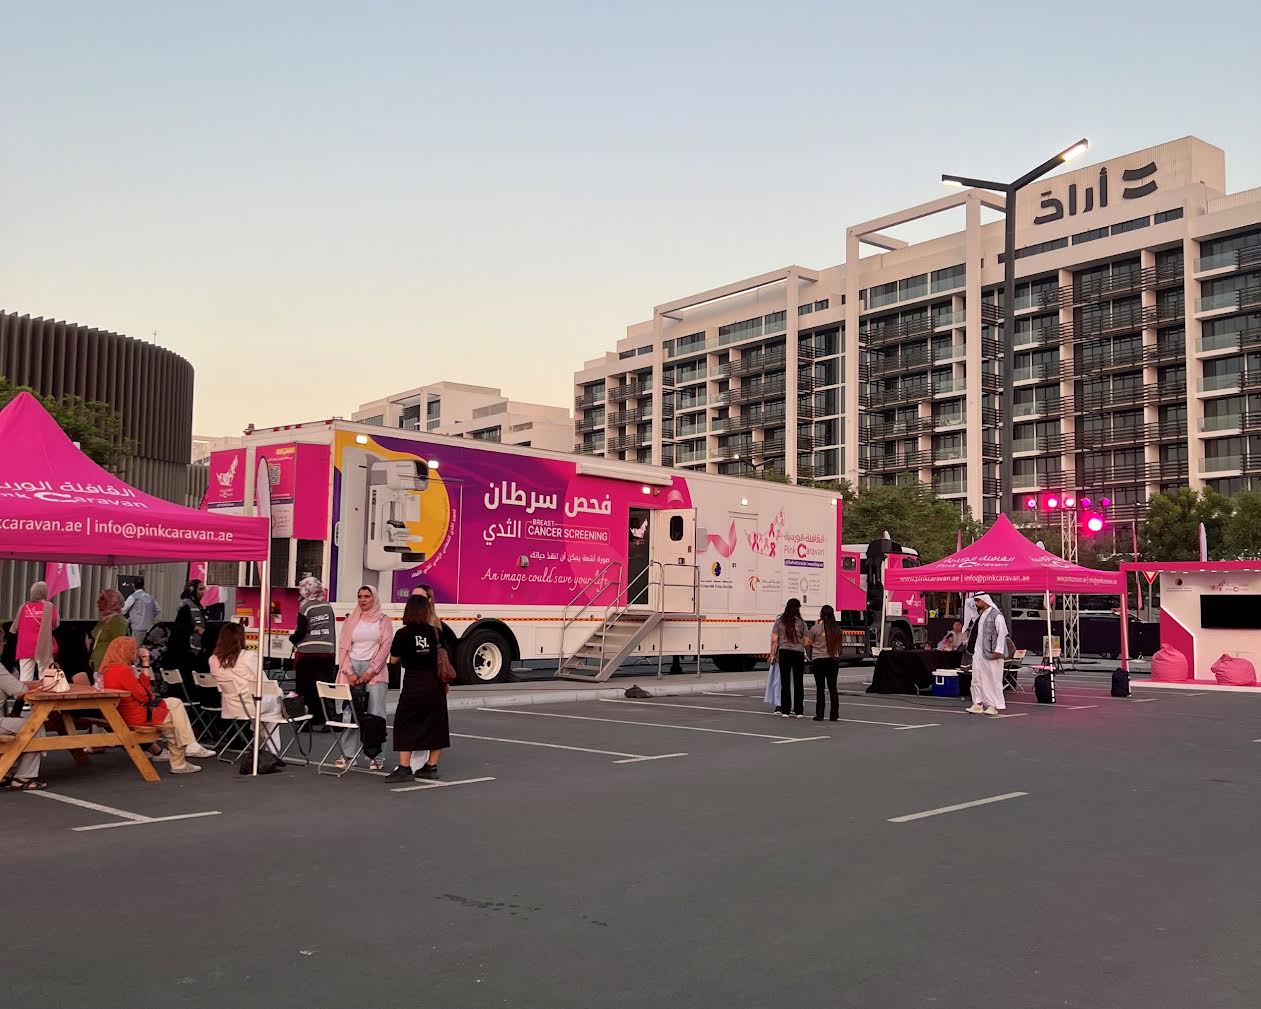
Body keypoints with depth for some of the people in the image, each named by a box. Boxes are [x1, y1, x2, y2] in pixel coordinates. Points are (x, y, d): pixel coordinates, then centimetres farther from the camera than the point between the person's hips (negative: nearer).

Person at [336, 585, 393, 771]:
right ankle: (347, 754, 4)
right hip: (352, 667, 2)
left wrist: (370, 672, -10)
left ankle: (375, 756, -3)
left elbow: (385, 647, -2)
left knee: (375, 714, -5)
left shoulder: (383, 620, 5)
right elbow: (343, 647, 7)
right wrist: (349, 672, -5)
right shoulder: (351, 620, 12)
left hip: (374, 671, -2)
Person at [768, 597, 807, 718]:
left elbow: (774, 640, -1)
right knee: (798, 682, 6)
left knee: (785, 682, 6)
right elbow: (806, 642, 4)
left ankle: (785, 710, 6)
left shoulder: (780, 621, 0)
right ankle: (799, 711, 8)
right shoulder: (801, 623, 0)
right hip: (798, 653, 0)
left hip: (784, 652, 0)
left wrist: (772, 654, 7)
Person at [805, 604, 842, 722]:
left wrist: (811, 657, 14)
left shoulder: (815, 628, -6)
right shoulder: (837, 629, 2)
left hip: (818, 660, -3)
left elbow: (808, 644, 2)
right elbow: (839, 645, 10)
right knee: (832, 687, 8)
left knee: (820, 688, 1)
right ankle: (834, 715, 9)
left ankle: (819, 715, 1)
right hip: (833, 659, 3)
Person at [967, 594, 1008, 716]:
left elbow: (1002, 633, -14)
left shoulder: (996, 615, -10)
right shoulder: (980, 614, 14)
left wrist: (998, 650, -19)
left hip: (991, 653, -8)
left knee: (994, 679, -1)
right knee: (977, 678, 5)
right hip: (979, 652, 8)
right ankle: (978, 703, 11)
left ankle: (993, 705, 5)